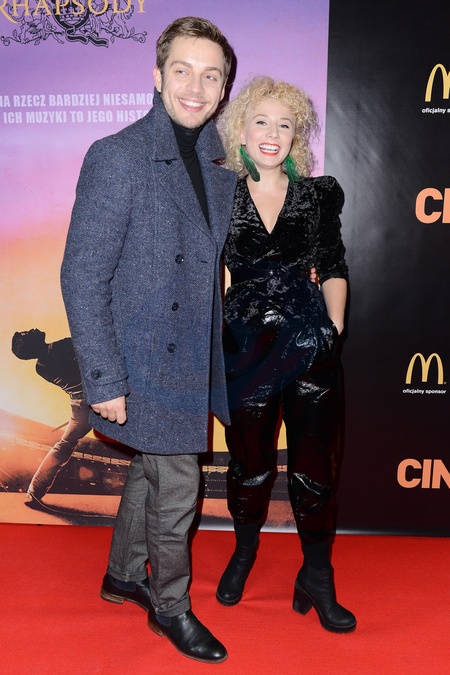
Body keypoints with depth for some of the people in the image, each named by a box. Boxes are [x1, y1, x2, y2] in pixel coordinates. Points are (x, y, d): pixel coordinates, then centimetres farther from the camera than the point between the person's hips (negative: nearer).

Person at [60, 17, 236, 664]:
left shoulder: (220, 161, 6)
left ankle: (124, 575, 45)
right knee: (176, 488, 5)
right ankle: (170, 605, 32)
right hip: (147, 361, -7)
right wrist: (104, 380, -18)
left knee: (151, 469, 21)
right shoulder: (116, 157, -16)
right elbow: (82, 277, -17)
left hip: (194, 356, 7)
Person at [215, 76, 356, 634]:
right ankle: (245, 551, 42)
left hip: (310, 346, 1)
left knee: (314, 465, 7)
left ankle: (317, 578, 27)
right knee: (249, 461, 14)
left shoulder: (318, 194, 3)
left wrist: (332, 328, 0)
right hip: (245, 346, 0)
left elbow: (333, 270, 9)